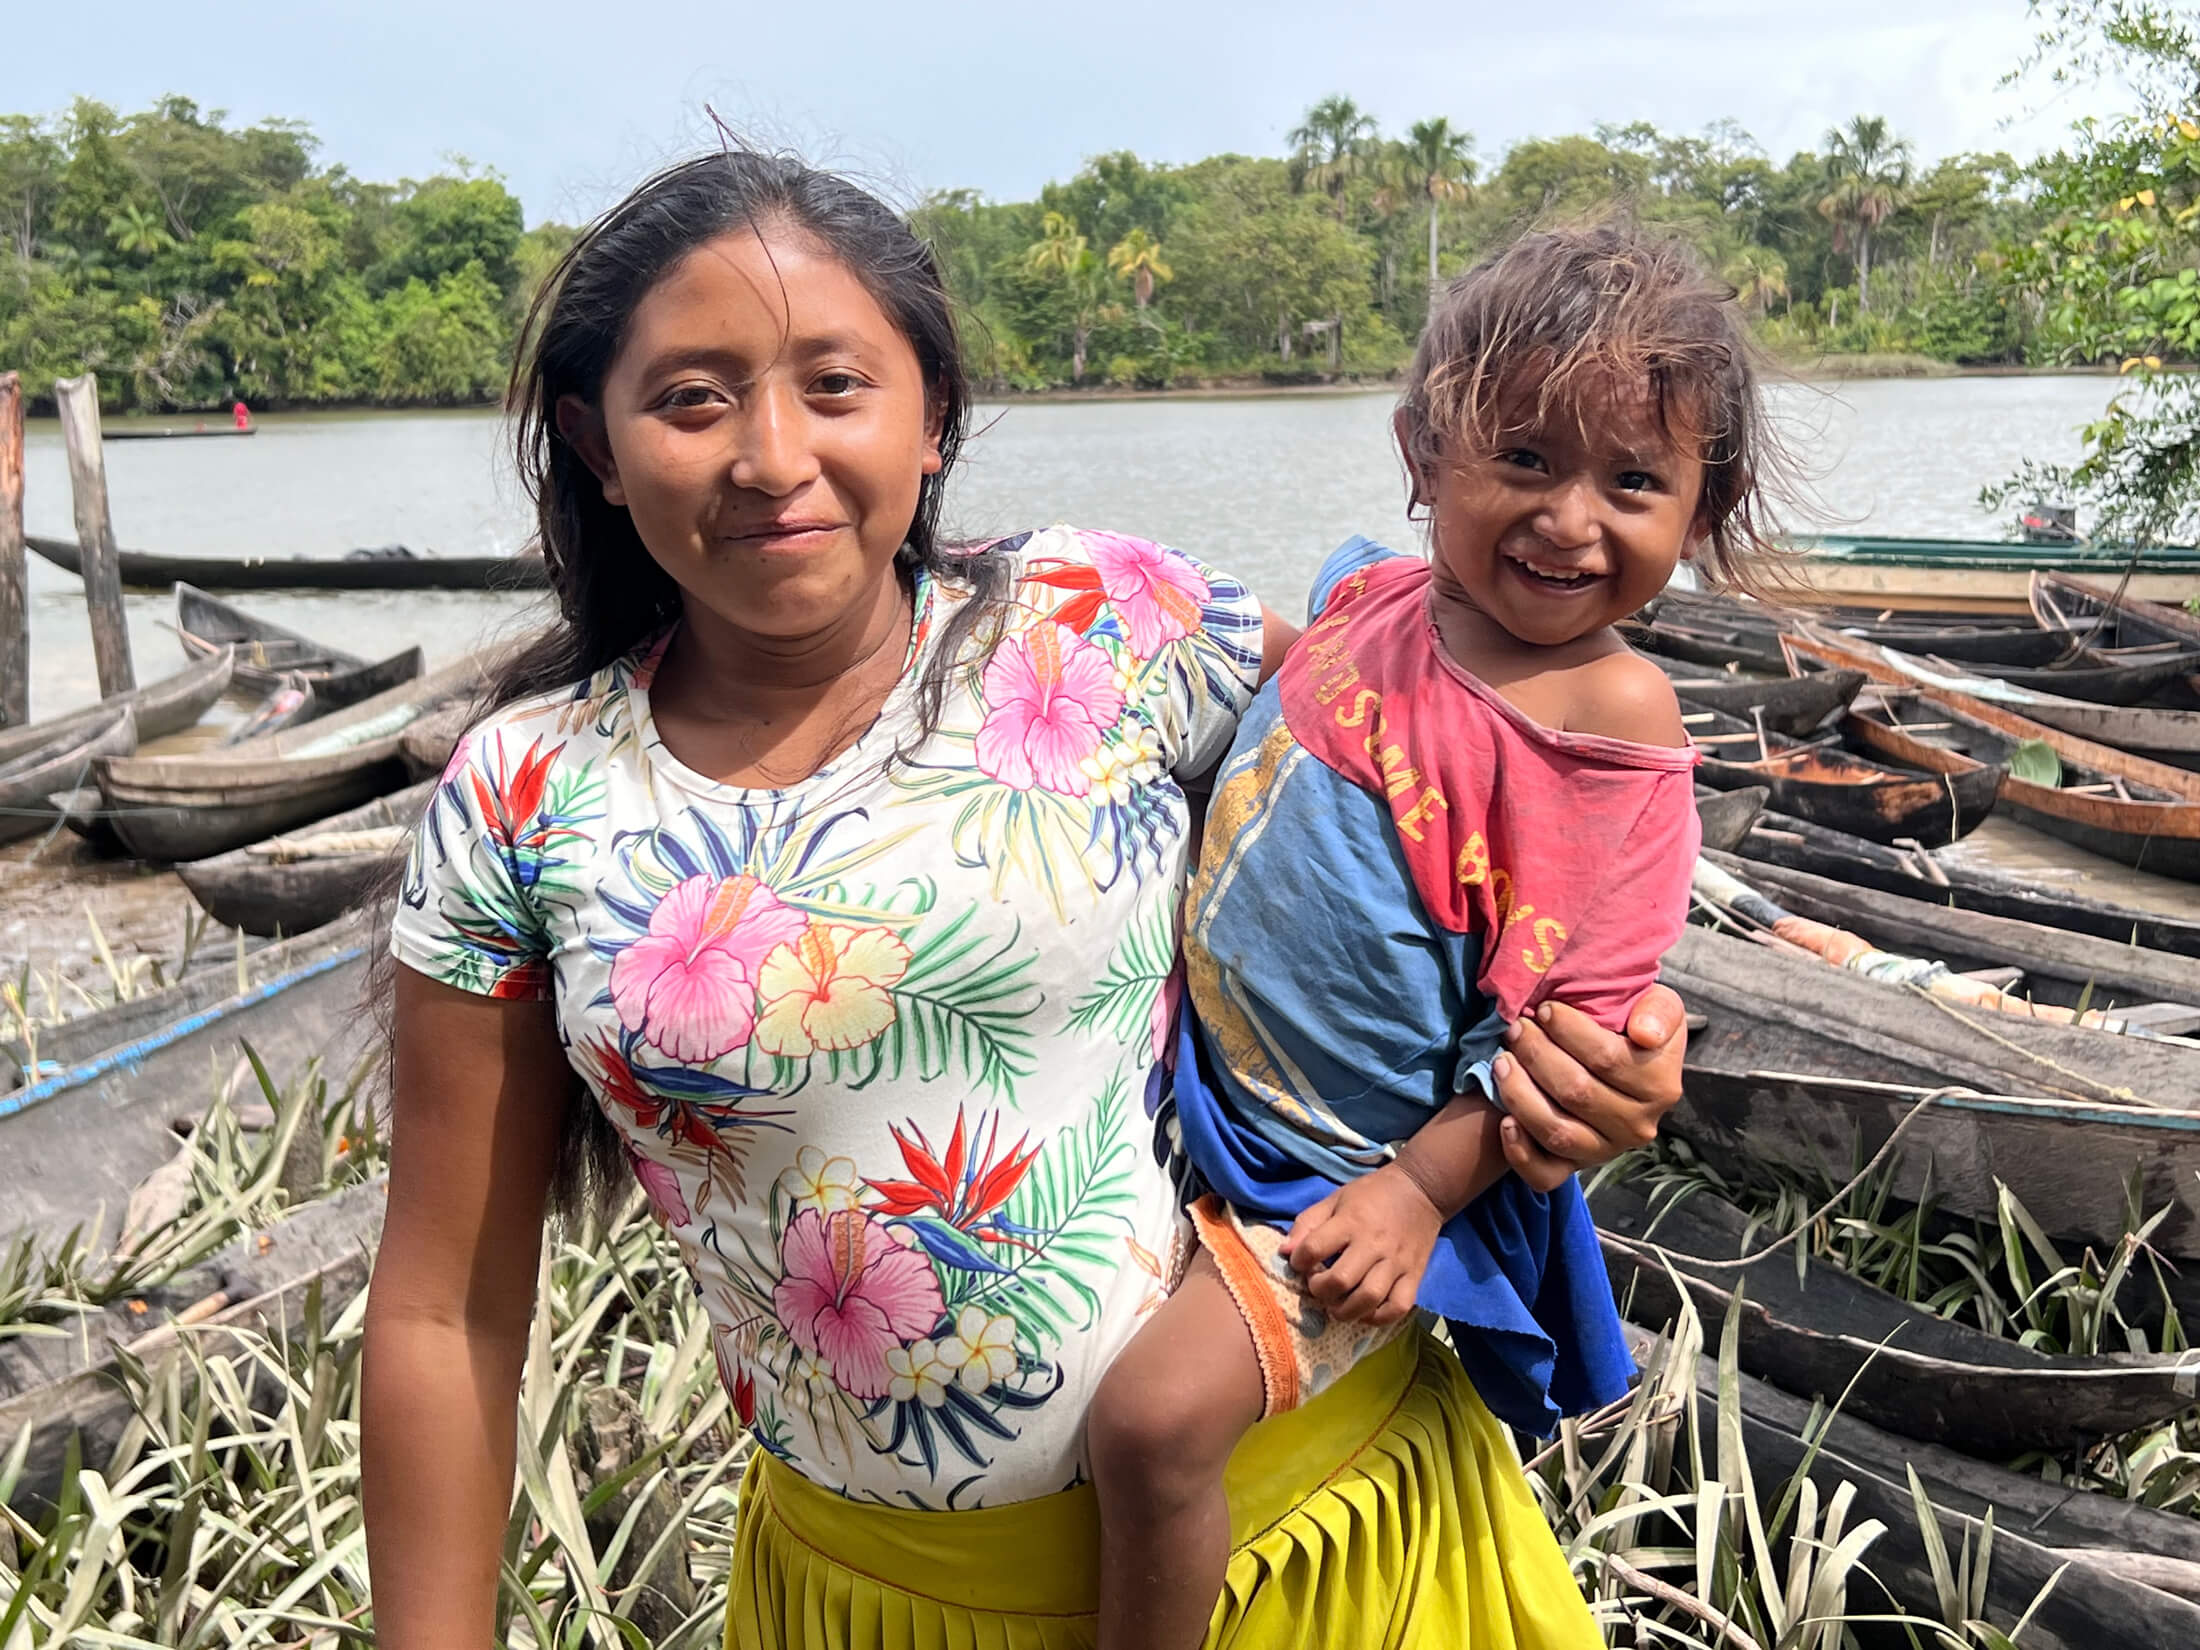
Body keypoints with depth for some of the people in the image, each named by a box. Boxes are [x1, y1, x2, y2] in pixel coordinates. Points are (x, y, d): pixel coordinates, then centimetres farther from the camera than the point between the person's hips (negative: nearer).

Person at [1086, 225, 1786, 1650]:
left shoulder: (1614, 725, -18)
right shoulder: (1368, 593, -2)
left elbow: (1566, 1021, -17)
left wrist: (1420, 1190, -20)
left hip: (1344, 1178, -7)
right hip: (1192, 1096, 7)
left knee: (1156, 1414, -21)